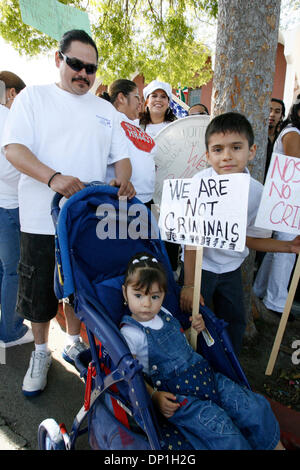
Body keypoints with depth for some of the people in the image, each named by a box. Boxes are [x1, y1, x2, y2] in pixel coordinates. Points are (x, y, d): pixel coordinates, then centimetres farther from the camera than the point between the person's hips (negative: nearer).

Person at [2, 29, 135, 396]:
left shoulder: (105, 110, 15)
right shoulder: (33, 97, 3)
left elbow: (120, 155, 12)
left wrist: (123, 180, -12)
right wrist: (53, 177, -25)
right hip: (41, 219, -3)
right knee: (39, 292, 9)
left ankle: (73, 343, 38)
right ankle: (41, 352, 32)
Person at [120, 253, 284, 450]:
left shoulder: (164, 314, 8)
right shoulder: (130, 333, -12)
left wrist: (195, 329, 5)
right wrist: (154, 396, -22)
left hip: (204, 375, 7)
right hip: (176, 394, -6)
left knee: (255, 406, -1)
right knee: (221, 428, -26)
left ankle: (276, 444, 21)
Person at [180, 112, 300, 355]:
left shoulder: (257, 191, -10)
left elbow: (252, 237, 3)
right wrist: (189, 285, -19)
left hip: (231, 268, 4)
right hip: (200, 265, -4)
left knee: (235, 323, 14)